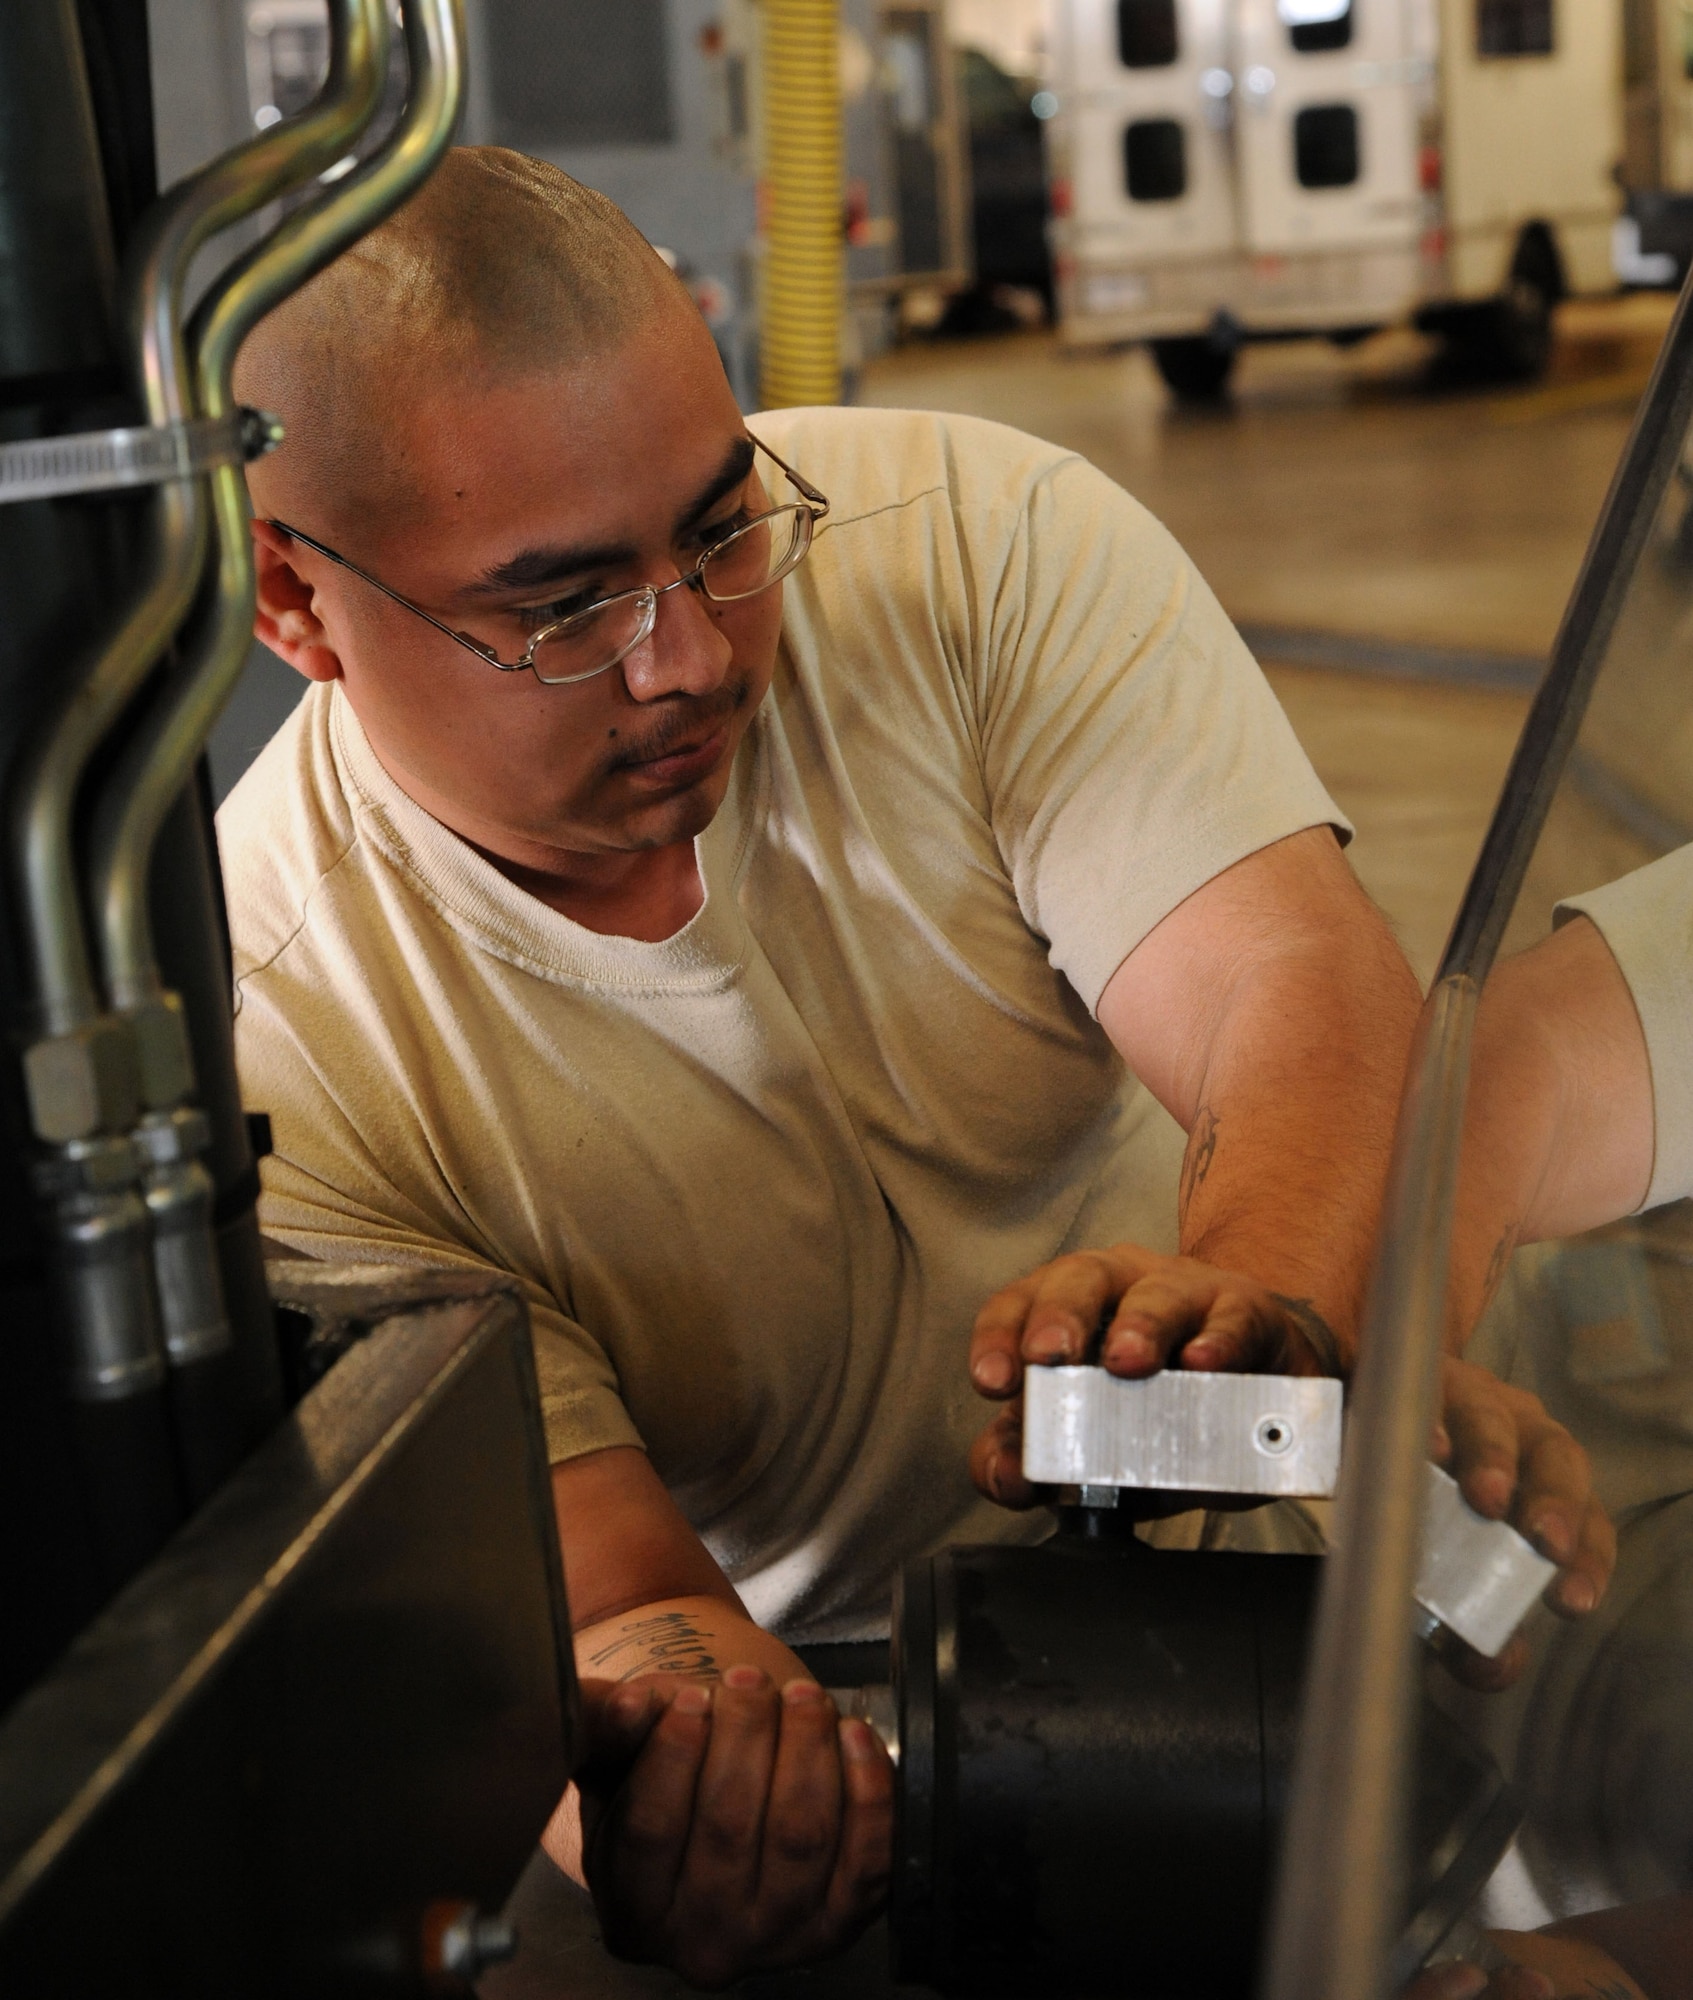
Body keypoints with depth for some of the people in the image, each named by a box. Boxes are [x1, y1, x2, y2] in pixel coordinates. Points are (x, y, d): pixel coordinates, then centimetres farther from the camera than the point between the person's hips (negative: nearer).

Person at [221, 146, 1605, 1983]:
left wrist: (1256, 1294, -47)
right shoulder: (266, 1057, -19)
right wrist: (649, 1774, -44)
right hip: (840, 1713, 0)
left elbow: (1303, 981, -24)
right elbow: (610, 1601, -20)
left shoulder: (978, 538, -14)